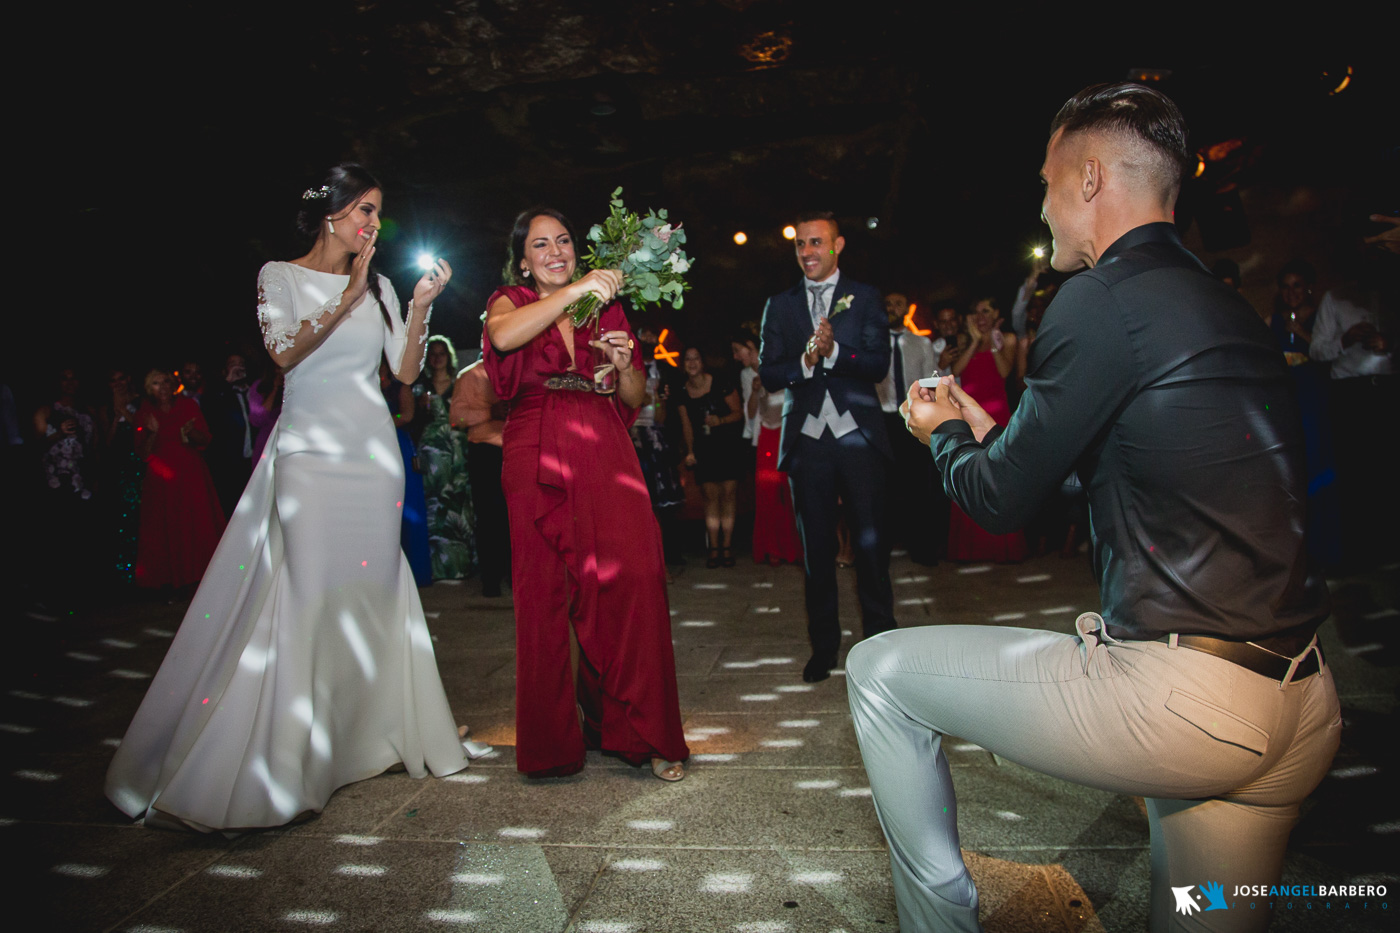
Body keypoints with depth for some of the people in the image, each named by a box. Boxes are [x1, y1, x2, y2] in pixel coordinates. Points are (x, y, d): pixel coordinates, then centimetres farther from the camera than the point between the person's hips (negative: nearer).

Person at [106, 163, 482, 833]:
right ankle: (292, 758, -1)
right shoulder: (281, 275, 5)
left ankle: (365, 734, 18)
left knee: (369, 587, 5)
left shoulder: (379, 287, 15)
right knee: (312, 590, -10)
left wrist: (420, 306, -2)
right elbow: (285, 352, -11)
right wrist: (348, 296, -13)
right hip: (309, 451, -4)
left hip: (373, 451, 4)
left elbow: (406, 371, 9)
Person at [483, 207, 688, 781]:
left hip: (605, 455, 2)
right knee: (544, 591, -2)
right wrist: (575, 290, -14)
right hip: (538, 459, -1)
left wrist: (624, 363, -1)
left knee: (633, 576, -12)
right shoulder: (509, 301, 13)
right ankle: (553, 741, 12)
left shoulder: (607, 308, 21)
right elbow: (505, 335, -14)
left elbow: (636, 400, 19)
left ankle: (642, 732, 0)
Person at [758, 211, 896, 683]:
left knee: (870, 542, -1)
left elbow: (879, 364, -4)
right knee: (817, 547, 8)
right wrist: (805, 360, -16)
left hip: (858, 436, -1)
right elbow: (768, 375, 3)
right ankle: (824, 644, 20)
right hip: (807, 440, 2)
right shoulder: (780, 305, 11)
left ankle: (881, 638, 16)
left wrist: (833, 350, -20)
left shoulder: (864, 298, 7)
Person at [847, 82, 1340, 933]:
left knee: (879, 671, 6)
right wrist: (986, 431, 28)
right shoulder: (1225, 305, 15)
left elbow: (1004, 498, -6)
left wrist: (943, 435, 15)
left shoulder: (1103, 299, -13)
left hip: (1181, 699, -9)